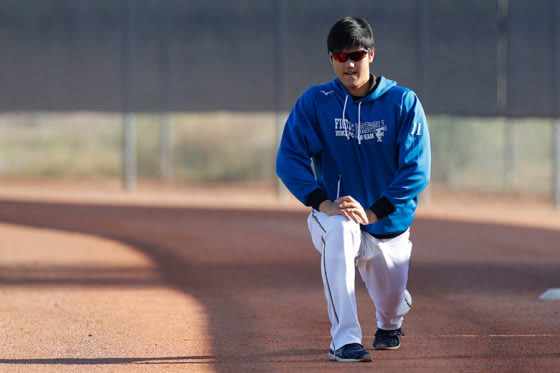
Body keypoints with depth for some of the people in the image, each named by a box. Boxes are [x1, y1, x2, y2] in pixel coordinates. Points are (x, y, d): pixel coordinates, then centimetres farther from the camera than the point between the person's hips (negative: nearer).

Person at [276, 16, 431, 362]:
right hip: (333, 216, -1)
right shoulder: (315, 102, -7)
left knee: (393, 305, 10)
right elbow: (289, 158, -12)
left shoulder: (403, 103, -10)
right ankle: (345, 340, -35)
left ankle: (389, 325, 54)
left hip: (389, 226, 2)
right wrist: (324, 204, -27)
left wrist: (372, 213, -26)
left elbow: (417, 170, -16)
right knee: (340, 229, -37)